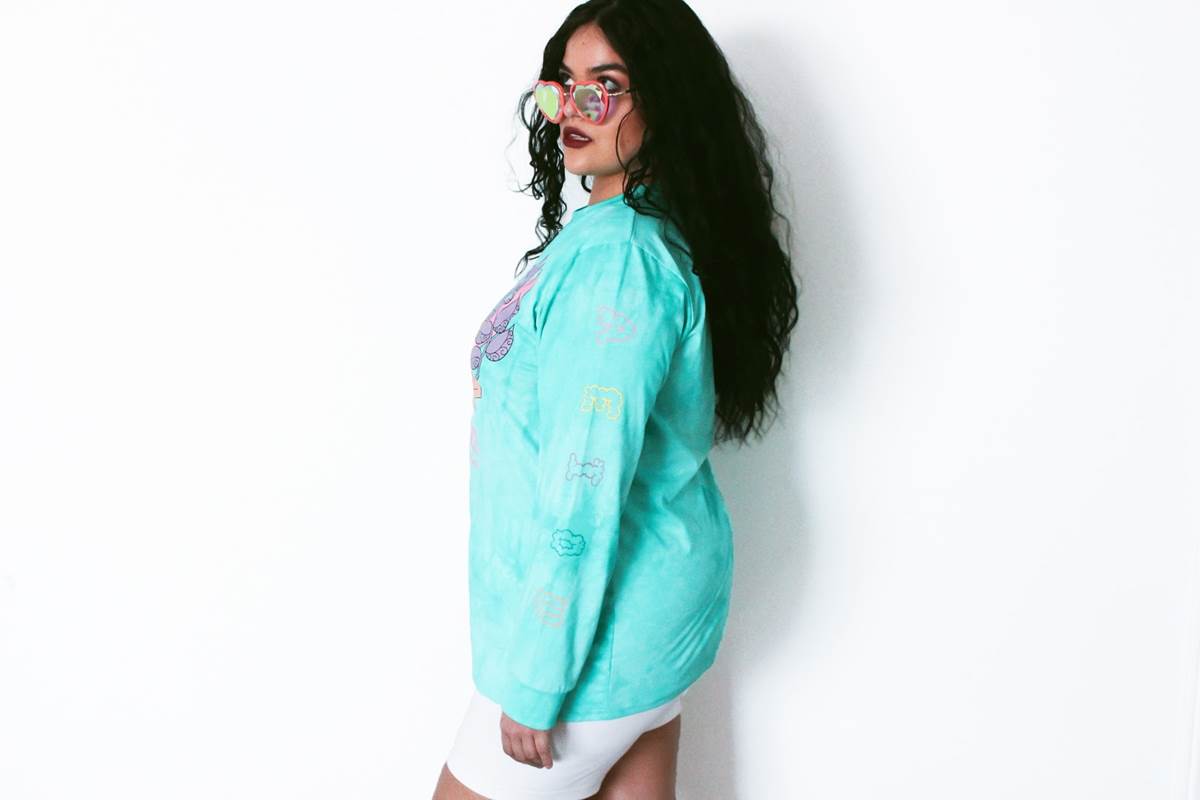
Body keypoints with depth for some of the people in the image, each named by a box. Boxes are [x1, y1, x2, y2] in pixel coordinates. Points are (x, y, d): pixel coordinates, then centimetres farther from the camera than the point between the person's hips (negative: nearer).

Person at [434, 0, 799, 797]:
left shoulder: (617, 256, -24)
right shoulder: (654, 233, 7)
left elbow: (585, 483, -26)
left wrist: (535, 680, -19)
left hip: (596, 627, -9)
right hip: (652, 599, 9)